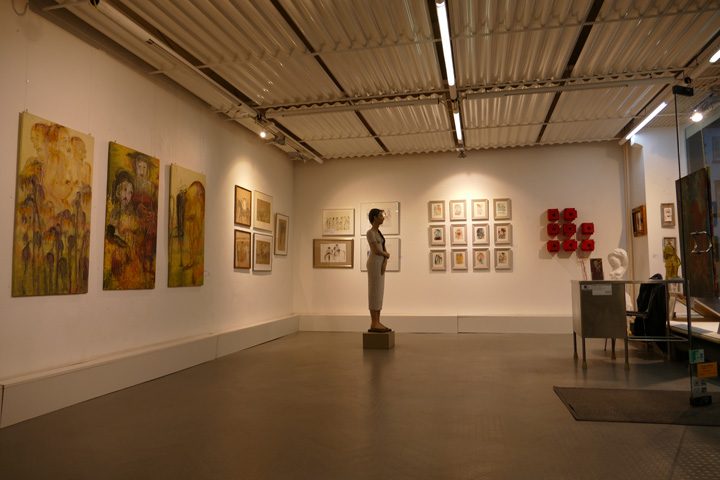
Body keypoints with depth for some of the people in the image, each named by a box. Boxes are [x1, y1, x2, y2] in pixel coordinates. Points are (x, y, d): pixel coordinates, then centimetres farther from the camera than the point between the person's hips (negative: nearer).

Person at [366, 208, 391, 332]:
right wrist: (387, 255, 3)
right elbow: (377, 250, -16)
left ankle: (377, 323, 10)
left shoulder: (378, 232, 18)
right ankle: (374, 324, -5)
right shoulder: (370, 233, -10)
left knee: (379, 293, 7)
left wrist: (385, 262, -5)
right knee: (375, 293, -8)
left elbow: (385, 251, 12)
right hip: (374, 264, -9)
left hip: (380, 264, 9)